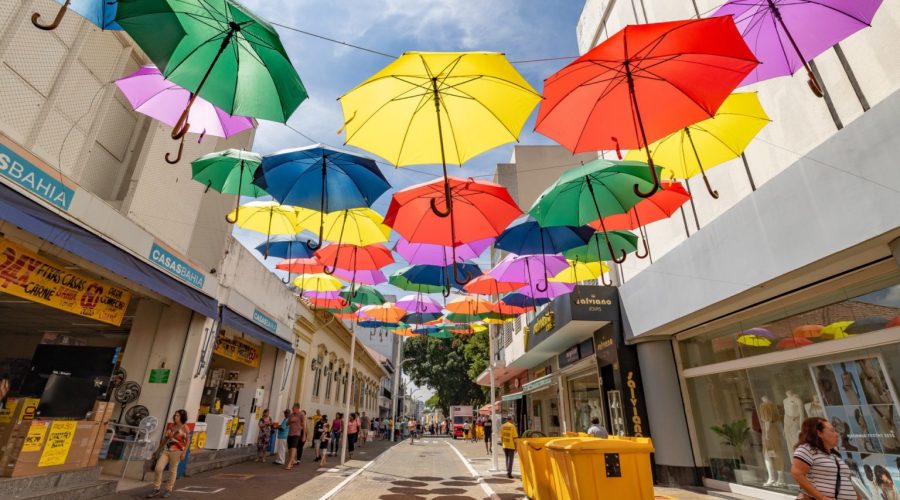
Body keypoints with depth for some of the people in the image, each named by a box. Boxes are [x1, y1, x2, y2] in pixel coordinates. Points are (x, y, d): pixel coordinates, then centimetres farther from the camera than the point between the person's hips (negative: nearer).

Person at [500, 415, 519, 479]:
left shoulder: (502, 426, 4)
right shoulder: (512, 426, -10)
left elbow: (501, 437, 7)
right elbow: (515, 437, -11)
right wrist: (516, 447, -4)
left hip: (505, 446, 5)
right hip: (511, 446, -5)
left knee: (507, 459, 17)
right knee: (510, 459, 1)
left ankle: (508, 472, 21)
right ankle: (509, 473, -3)